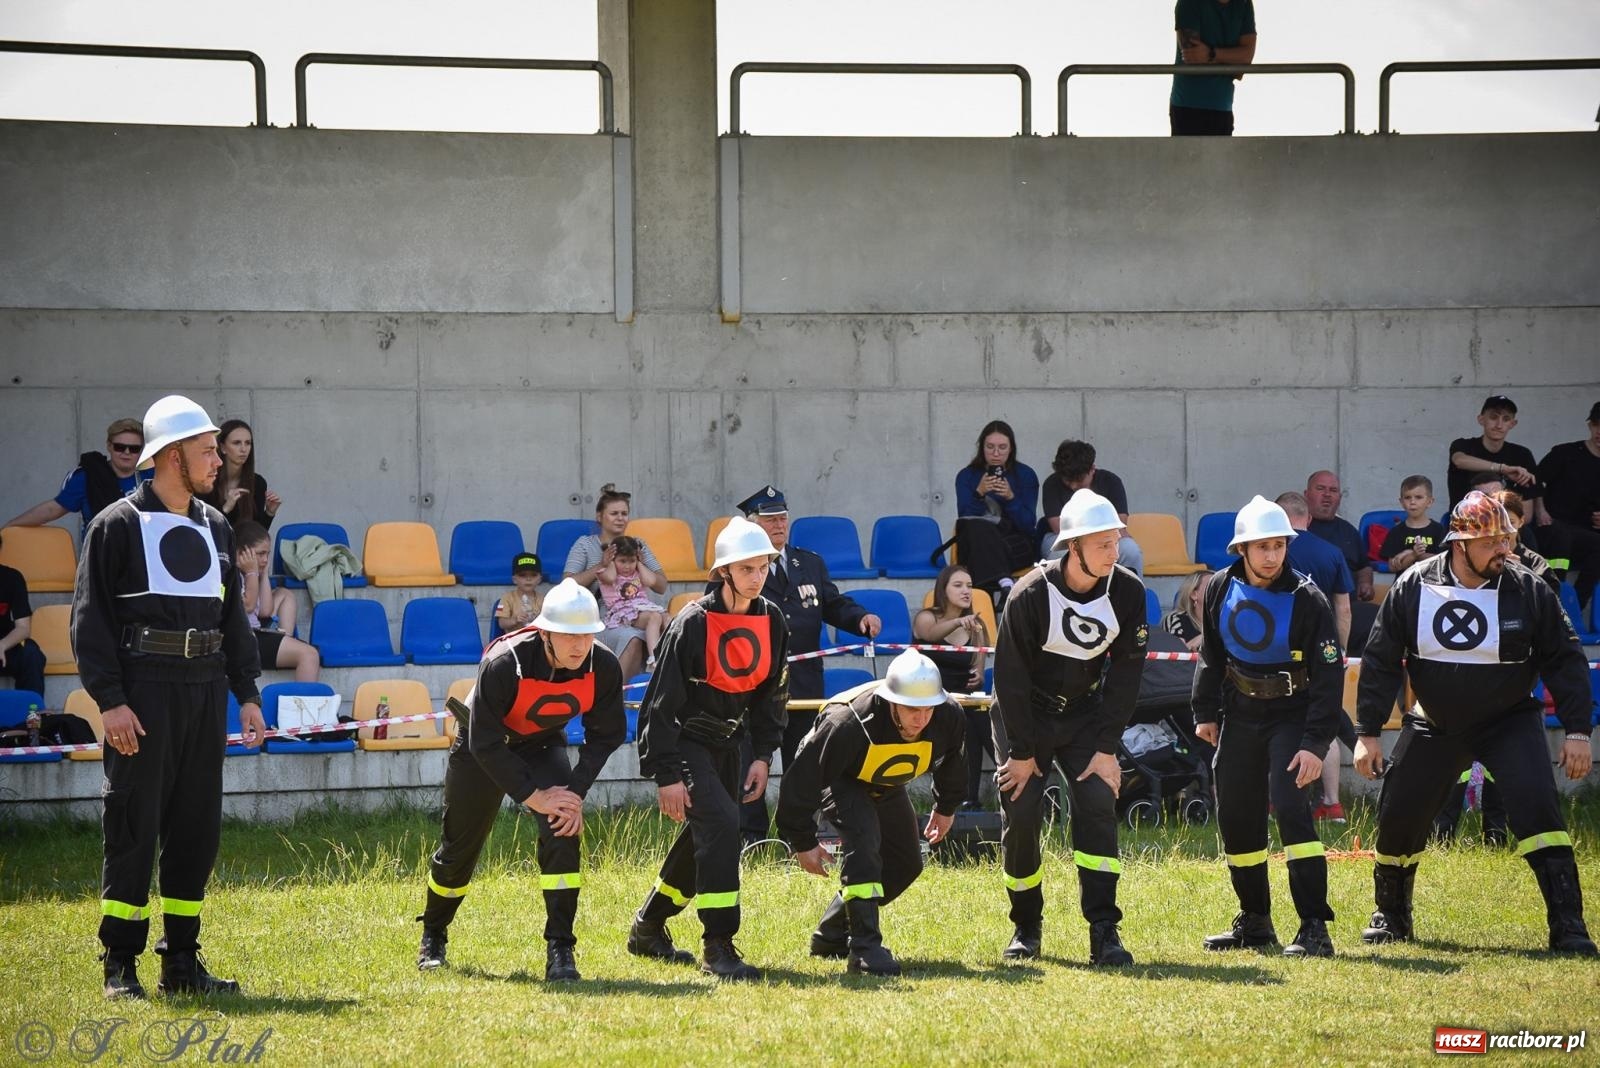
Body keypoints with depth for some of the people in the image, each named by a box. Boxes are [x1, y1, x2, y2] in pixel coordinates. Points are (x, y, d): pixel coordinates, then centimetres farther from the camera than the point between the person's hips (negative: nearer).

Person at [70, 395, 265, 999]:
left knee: (198, 827, 7)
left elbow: (235, 620, 22)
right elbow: (90, 620, -6)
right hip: (144, 692, -6)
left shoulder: (214, 528, 16)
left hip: (206, 690, 6)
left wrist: (247, 694, 14)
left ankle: (181, 961, 14)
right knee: (134, 825, -5)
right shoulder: (117, 527, -3)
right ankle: (120, 965, 0)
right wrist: (110, 700, -14)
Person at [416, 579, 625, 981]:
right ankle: (433, 934, 37)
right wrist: (533, 797, -32)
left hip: (543, 745, 3)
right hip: (482, 748, -3)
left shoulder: (603, 667, -26)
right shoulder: (504, 664, -37)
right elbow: (484, 744, -31)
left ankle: (559, 950, -16)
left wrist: (576, 791, -21)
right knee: (459, 848, 10)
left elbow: (604, 735, -11)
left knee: (563, 830, -21)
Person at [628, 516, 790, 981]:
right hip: (684, 741, -7)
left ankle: (647, 929, 31)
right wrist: (666, 775, -21)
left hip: (726, 742, 7)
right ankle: (718, 948, -20)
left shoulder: (771, 620, -1)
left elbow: (771, 693, 9)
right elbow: (663, 700, -19)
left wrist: (763, 755, 1)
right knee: (720, 823, -23)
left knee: (704, 838, 11)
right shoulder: (693, 623, -21)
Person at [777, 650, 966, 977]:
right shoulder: (850, 723, -43)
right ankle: (864, 946, -30)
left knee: (906, 864, 7)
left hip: (885, 788, 6)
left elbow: (950, 760, 0)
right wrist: (802, 842, -22)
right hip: (840, 781, -6)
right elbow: (802, 778, -31)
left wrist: (946, 807, 15)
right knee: (863, 838, -31)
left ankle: (832, 935, 23)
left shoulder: (949, 718, -27)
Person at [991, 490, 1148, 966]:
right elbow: (1011, 675, -16)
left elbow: (1125, 672, -7)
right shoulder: (1031, 595, -24)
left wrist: (1107, 747, -10)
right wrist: (1022, 751, -13)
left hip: (1085, 713, 2)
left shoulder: (1126, 591, -14)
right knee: (1020, 815, -7)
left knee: (1098, 804, -14)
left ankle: (1104, 932, -14)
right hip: (1024, 714, -2)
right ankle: (1026, 928, 12)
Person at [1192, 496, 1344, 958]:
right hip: (1240, 714, 5)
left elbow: (1329, 676, -17)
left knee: (1289, 803, -21)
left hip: (1292, 715, -5)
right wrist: (1205, 711, 11)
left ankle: (1314, 928, -20)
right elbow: (1211, 654, 13)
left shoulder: (1306, 599, -17)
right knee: (1235, 816, 7)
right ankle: (1255, 923, 23)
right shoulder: (1222, 590, -3)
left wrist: (1316, 744, -23)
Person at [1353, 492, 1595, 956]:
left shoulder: (1527, 590, -13)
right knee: (1398, 817, 2)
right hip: (1434, 726, 2)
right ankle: (1391, 916, 28)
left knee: (1536, 806, -22)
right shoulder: (1413, 587, -10)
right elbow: (1380, 660, -3)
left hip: (1509, 722, -2)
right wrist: (1368, 732, -5)